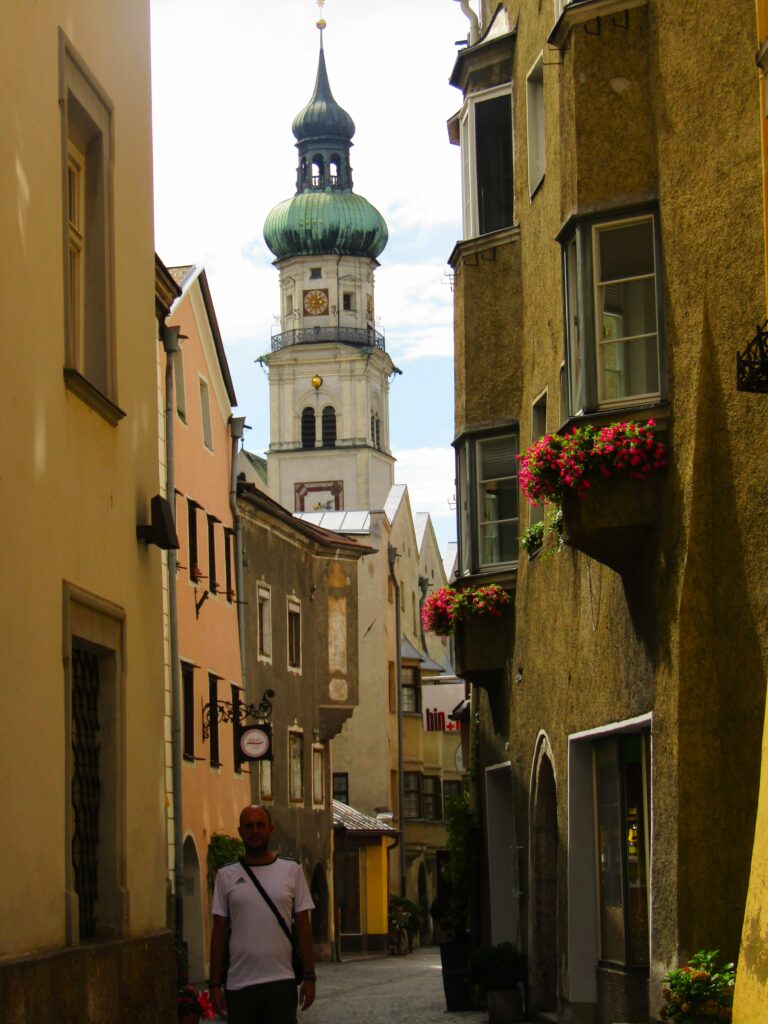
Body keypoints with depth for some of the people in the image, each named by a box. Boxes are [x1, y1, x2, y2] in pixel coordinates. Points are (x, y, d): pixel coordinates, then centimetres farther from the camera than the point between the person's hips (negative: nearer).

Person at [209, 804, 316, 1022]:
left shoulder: (291, 870, 4)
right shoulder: (226, 875, 6)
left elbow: (303, 928, 4)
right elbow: (219, 933, 6)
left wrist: (309, 977, -2)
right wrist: (215, 984, 1)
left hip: (281, 982, -1)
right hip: (239, 985, 1)